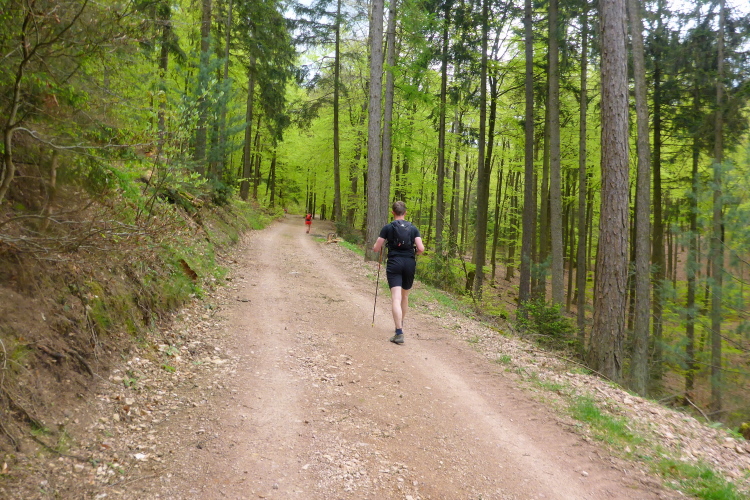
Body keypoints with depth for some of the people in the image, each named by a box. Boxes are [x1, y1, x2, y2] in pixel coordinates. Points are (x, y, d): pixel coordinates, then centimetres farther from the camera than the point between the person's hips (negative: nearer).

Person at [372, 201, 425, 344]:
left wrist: (375, 247, 23)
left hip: (394, 264, -3)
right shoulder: (413, 228, 5)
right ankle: (401, 324, 39)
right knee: (405, 296, 21)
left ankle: (399, 332, -21)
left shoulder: (388, 228, 0)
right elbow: (421, 248, -3)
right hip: (410, 264, 3)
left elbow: (376, 248, -1)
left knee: (396, 298, -10)